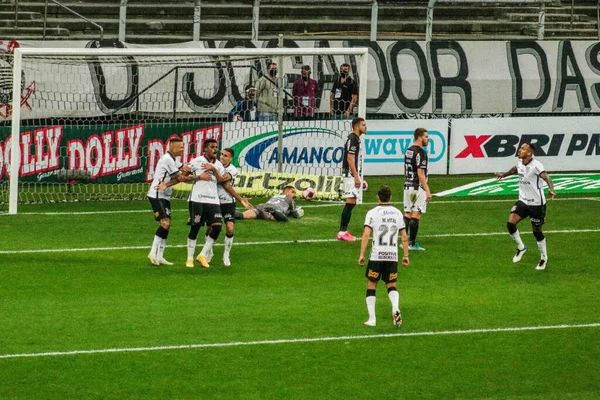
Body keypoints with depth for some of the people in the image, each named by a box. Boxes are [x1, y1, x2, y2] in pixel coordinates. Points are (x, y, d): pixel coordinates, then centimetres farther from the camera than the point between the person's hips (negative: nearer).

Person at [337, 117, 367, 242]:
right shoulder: (352, 139, -14)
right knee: (350, 202, -11)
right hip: (350, 175, -10)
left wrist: (358, 177, 22)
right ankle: (342, 232, -10)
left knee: (351, 203, 10)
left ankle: (343, 231, 12)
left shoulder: (356, 139, 17)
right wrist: (356, 176, -21)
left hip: (353, 175, 10)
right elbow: (350, 159, -19)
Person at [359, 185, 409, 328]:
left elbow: (366, 234, -11)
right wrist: (406, 255, 15)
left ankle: (372, 319, 5)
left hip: (376, 256, -3)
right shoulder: (398, 213, 8)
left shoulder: (372, 213, -3)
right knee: (391, 285, 12)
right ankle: (395, 308, -17)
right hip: (393, 256, 3)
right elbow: (404, 237, 9)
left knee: (371, 285, 10)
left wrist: (362, 254, -10)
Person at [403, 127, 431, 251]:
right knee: (416, 215, -5)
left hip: (407, 186, 9)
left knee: (407, 215, 10)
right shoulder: (420, 153, -15)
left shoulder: (409, 151, 12)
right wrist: (427, 191, -19)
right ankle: (412, 243, -6)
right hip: (418, 187, -9)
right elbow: (420, 173, -19)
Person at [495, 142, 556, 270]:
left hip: (537, 203, -6)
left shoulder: (536, 166, -23)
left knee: (537, 231, 5)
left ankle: (544, 258, 26)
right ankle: (521, 248, 12)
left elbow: (545, 177, -40)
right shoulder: (520, 163, 0)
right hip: (523, 201, 6)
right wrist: (504, 175, 39)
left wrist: (551, 189, -59)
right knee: (510, 223, -12)